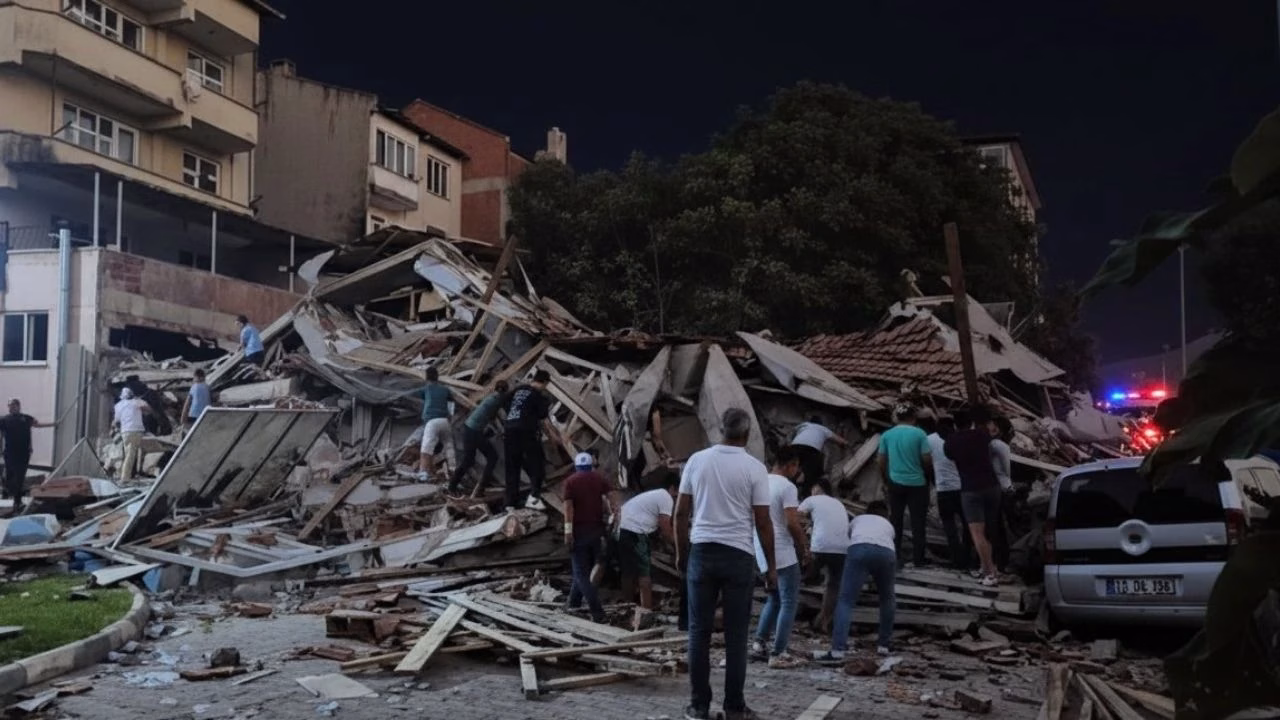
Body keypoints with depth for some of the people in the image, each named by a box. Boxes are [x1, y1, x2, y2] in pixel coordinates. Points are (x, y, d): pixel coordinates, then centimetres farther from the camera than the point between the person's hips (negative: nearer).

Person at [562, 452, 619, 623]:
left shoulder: (570, 481, -1)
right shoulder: (599, 478, 7)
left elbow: (568, 506, -11)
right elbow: (612, 497, -6)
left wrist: (568, 531, -14)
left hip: (579, 531, -3)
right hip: (596, 529, 3)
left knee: (581, 572, 0)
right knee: (587, 568, 20)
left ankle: (597, 612, -9)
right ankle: (574, 602, 28)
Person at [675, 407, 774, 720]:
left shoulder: (697, 460, 2)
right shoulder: (754, 468, -5)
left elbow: (681, 512, 4)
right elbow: (763, 522, -5)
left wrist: (681, 552, 16)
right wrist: (771, 566, 4)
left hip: (702, 551, 2)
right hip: (738, 555, -2)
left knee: (700, 631, 7)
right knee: (736, 634, 5)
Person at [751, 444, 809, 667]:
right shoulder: (787, 487, -15)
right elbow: (792, 524, -21)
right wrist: (804, 548, -6)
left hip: (762, 552, 8)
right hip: (782, 554, -8)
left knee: (774, 599, 22)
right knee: (789, 603, 2)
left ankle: (759, 643, 16)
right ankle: (778, 654, 2)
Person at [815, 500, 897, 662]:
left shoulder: (858, 519, 40)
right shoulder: (889, 526, 40)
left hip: (860, 549, -1)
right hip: (886, 552, 2)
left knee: (846, 601, -5)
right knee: (887, 599, 26)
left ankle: (837, 650, -18)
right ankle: (884, 644, 28)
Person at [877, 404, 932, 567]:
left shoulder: (887, 435, 0)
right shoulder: (919, 434, -9)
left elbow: (881, 461, 4)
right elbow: (926, 460, -8)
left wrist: (885, 479, 19)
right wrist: (929, 474, 11)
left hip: (895, 482, 3)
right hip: (917, 483, -3)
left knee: (895, 520, 13)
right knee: (917, 521, 5)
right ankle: (918, 558, 7)